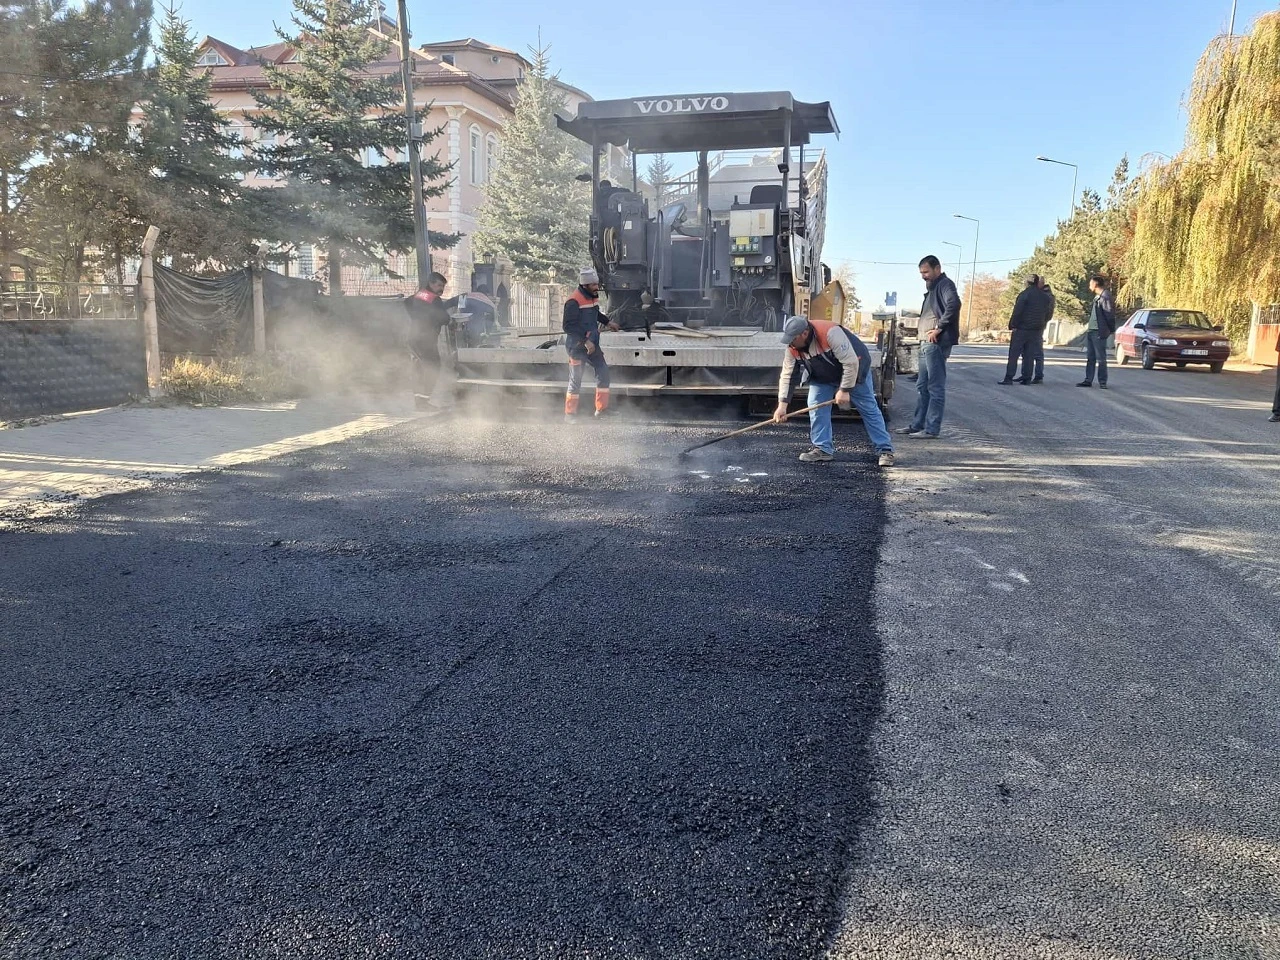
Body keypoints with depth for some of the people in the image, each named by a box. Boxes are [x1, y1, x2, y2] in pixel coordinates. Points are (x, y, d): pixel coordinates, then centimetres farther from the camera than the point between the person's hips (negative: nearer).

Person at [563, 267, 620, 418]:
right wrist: (585, 341, -25)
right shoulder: (574, 302, -20)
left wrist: (607, 322, 23)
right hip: (577, 346, -8)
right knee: (576, 380, -1)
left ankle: (602, 409, 15)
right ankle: (570, 413, 10)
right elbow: (568, 326, -23)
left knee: (603, 372, 6)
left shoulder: (593, 297, 7)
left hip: (592, 344, 8)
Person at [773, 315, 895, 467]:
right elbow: (787, 375, -14)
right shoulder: (793, 348, -19)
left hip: (855, 371, -5)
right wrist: (782, 405, -21)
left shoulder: (831, 333, -39)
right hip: (823, 377, 6)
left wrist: (844, 390, -30)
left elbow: (851, 363, -35)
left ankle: (885, 450, 4)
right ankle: (823, 449, 0)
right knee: (815, 407, -8)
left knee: (869, 409, -2)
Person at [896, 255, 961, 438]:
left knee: (935, 387, -7)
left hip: (936, 343, -11)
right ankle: (917, 425, 21)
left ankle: (931, 429, -6)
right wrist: (924, 338, 12)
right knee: (922, 386, 14)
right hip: (927, 343, 11)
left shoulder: (945, 284, -7)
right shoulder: (932, 288, 23)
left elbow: (954, 304, -26)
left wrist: (939, 328, -23)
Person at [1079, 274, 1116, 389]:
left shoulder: (1105, 297, -12)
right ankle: (1088, 380, 15)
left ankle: (1102, 381, 1)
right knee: (1091, 358, 11)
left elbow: (1110, 314, -15)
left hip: (1099, 332, -9)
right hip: (1091, 331, 9)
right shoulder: (1097, 297, 17)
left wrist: (1111, 330, -13)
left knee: (1100, 358, -3)